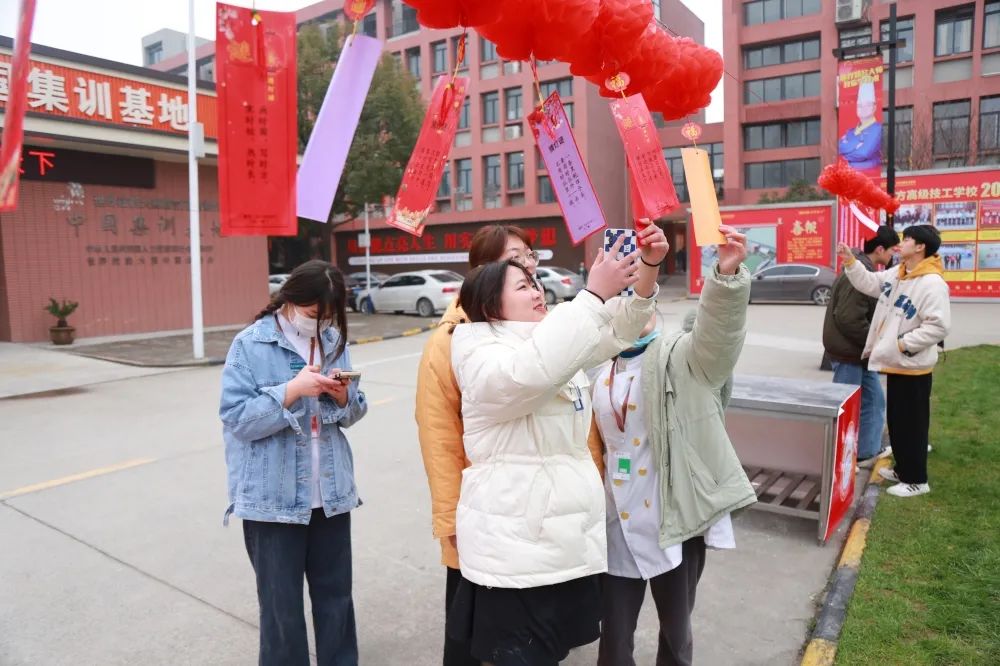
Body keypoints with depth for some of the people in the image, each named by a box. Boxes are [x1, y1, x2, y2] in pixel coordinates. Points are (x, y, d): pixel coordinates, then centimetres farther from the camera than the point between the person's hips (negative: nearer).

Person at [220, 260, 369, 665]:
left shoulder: (334, 341, 4)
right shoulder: (250, 345, -9)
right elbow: (237, 419, -14)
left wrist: (342, 395, -12)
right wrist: (293, 389, -24)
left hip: (330, 493, 4)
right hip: (273, 499, -4)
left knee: (336, 598, 16)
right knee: (281, 607, 10)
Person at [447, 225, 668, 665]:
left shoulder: (555, 337, 11)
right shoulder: (481, 353, -14)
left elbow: (620, 327, 13)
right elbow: (530, 372, -34)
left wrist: (648, 268, -4)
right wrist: (594, 293, -31)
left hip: (568, 537, 8)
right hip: (514, 546, -7)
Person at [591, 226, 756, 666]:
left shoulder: (683, 358, -8)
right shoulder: (602, 374, 5)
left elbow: (718, 330, -30)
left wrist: (728, 274, -45)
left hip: (676, 519, -3)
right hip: (619, 523, 3)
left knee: (675, 629, 18)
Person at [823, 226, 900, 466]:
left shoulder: (865, 269, 12)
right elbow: (848, 319, -26)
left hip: (859, 350, 10)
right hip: (847, 351, -10)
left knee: (873, 400, 16)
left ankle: (867, 452, 27)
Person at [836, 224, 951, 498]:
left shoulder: (932, 284, -22)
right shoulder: (895, 274, 5)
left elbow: (939, 326, -25)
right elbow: (868, 283, 16)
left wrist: (904, 343, -22)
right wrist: (851, 262, 5)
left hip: (913, 367, -9)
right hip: (895, 363, 9)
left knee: (911, 423, 2)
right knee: (895, 420, 19)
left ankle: (916, 480, 16)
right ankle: (902, 469, 34)